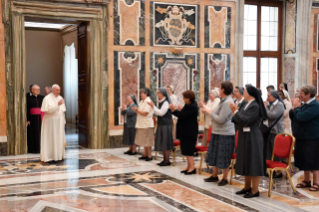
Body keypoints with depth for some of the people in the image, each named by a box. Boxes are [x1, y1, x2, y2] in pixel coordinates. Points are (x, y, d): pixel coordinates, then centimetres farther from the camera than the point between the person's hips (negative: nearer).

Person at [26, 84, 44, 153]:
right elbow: (27, 110, -2)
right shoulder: (29, 99, 1)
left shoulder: (42, 98, 8)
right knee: (32, 133, 0)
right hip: (32, 118, -2)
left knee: (40, 133, 2)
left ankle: (40, 148, 8)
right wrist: (27, 120, -10)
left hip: (41, 118, 2)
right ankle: (32, 149, 7)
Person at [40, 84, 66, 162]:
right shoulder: (47, 98, -7)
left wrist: (63, 121, 10)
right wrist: (57, 104, -25)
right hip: (50, 121, -6)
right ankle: (49, 156, 0)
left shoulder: (60, 98, 11)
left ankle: (59, 155, 14)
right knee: (50, 139, -4)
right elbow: (48, 109, -19)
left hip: (59, 121, 6)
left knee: (60, 138, 7)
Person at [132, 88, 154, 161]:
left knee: (147, 141, -4)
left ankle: (149, 155, 2)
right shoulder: (142, 101, 15)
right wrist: (136, 110, 1)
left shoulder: (148, 101, -13)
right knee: (144, 141, 13)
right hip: (141, 124, 9)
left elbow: (145, 113, -20)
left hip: (147, 124, -9)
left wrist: (137, 110, -11)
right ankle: (145, 154, 21)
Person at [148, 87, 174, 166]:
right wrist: (153, 106, 8)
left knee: (166, 143, -3)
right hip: (161, 124, 9)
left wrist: (153, 106, -17)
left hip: (166, 125, -9)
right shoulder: (161, 102, 14)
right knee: (162, 143, 12)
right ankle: (164, 159, 19)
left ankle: (167, 161, 3)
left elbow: (161, 113, -20)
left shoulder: (166, 102, -13)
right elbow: (158, 113, 18)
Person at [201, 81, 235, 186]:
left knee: (224, 158, 2)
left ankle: (224, 178, 15)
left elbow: (220, 119, -23)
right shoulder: (224, 101, 12)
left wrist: (210, 112, -12)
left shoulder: (227, 102, -20)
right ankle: (214, 175, 30)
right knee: (214, 155, 17)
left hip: (225, 134, -10)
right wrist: (208, 110, 5)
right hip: (217, 132, 10)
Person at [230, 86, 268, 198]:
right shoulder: (248, 105, 12)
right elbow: (239, 121, 13)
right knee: (246, 163, 15)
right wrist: (235, 112, 1)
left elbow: (245, 120, -22)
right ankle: (247, 187, 26)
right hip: (245, 138, 10)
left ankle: (255, 190, 4)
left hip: (252, 138, -10)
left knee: (253, 163, -3)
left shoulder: (255, 106, -16)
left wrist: (235, 111, -17)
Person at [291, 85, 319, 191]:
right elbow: (291, 116, 16)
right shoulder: (305, 105, 13)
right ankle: (306, 180, 26)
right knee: (304, 159, 15)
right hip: (302, 137, 10)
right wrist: (294, 108, -2)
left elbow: (301, 117, -28)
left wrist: (297, 108, -12)